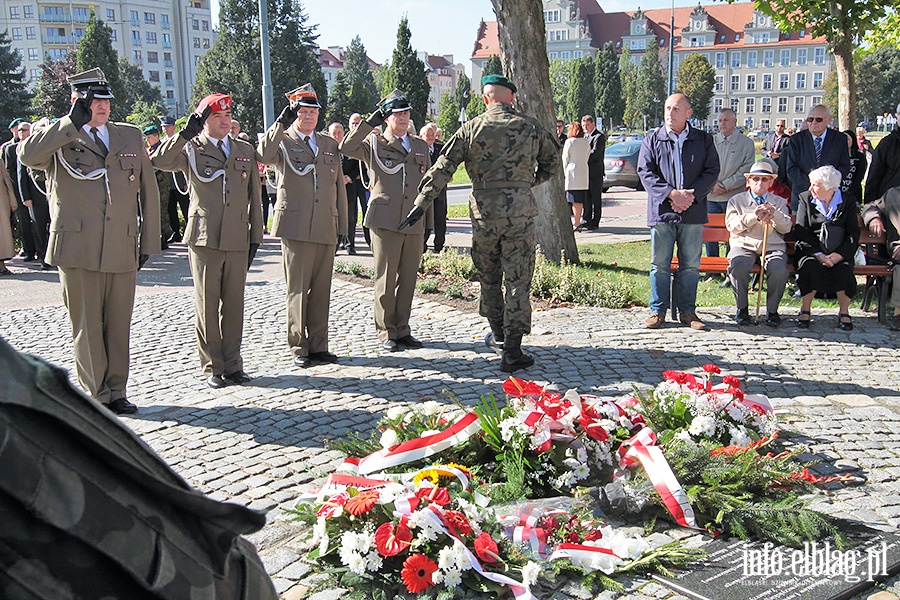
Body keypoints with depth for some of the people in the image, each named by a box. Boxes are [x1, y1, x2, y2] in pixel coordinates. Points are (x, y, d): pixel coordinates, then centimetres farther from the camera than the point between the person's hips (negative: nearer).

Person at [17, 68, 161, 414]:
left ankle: (116, 391, 19)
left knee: (119, 324, 7)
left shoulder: (131, 136, 15)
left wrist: (149, 241, 10)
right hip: (78, 249, -3)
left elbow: (149, 191, 16)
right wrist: (73, 123, -16)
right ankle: (96, 395, 12)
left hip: (122, 250, 3)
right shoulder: (58, 139, 5)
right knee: (87, 326, 2)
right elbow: (27, 154, -18)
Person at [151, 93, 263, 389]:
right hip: (204, 239, -3)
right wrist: (185, 134, -18)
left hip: (238, 241, 3)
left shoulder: (245, 150, 15)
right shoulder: (191, 149, 5)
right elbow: (158, 161, -12)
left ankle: (232, 364, 17)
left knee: (234, 304, 7)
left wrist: (256, 236, 12)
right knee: (207, 306, 2)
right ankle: (212, 367, 11)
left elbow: (254, 196, 16)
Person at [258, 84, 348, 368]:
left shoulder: (329, 144, 18)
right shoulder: (282, 141, 4)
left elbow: (339, 186, 19)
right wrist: (281, 123, -22)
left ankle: (318, 346, 16)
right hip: (295, 226, -4)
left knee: (321, 290, 7)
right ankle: (298, 348, 9)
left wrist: (342, 224, 13)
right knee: (298, 289, 0)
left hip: (326, 228, 4)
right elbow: (263, 155, -20)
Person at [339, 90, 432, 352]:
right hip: (385, 221, -4)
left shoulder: (421, 146, 18)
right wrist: (370, 122, -13)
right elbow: (346, 148, -14)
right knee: (386, 280, -1)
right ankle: (386, 332, 9)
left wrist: (429, 222, 15)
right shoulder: (373, 143, 5)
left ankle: (403, 330, 18)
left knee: (408, 279, 7)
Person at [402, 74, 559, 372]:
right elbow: (552, 164, 14)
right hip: (520, 210, -1)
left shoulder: (471, 129, 1)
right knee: (518, 281, 2)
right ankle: (512, 351, 0)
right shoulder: (531, 127, 3)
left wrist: (420, 205, -2)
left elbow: (442, 169, -3)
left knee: (489, 278, 18)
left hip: (483, 212, 1)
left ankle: (498, 336, 33)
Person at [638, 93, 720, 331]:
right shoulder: (651, 141, 7)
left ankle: (687, 311, 14)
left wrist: (691, 196, -12)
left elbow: (711, 171, 3)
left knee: (691, 264, 4)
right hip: (661, 211, 0)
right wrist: (672, 194, -14)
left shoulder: (704, 140, 9)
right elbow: (646, 173, -2)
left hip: (693, 212, 1)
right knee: (659, 264, 3)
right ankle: (657, 310, 12)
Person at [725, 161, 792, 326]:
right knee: (737, 265, -35)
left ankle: (772, 310, -9)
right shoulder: (736, 200, 17)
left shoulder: (779, 202, 22)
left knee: (779, 270, -32)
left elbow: (786, 228, 8)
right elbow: (731, 225, 2)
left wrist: (774, 213, -11)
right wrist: (753, 217, -12)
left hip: (773, 247, 1)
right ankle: (742, 308, -14)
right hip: (744, 245, -1)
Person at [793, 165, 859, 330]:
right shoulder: (805, 199, 7)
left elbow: (853, 234, 1)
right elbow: (801, 232, -1)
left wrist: (839, 255, -16)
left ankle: (844, 312, -11)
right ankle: (805, 310, -17)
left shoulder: (848, 201, 7)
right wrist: (818, 254, -15)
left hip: (839, 253, 0)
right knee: (810, 267, -33)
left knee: (843, 269, -31)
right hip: (810, 251, 0)